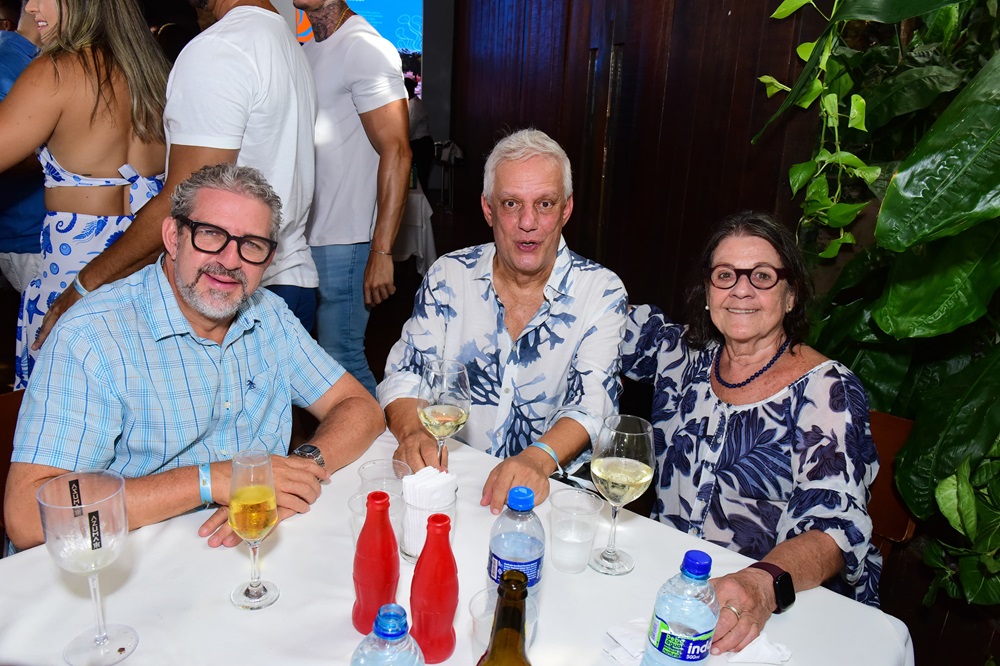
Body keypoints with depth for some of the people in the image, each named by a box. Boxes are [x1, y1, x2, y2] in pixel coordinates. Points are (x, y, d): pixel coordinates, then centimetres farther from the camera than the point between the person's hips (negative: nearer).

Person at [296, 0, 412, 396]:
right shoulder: (308, 51, 16)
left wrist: (382, 252, -23)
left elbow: (396, 152, -19)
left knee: (342, 362, -3)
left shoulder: (364, 48, -11)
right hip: (306, 236, 9)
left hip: (343, 241, -8)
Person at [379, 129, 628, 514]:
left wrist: (539, 457, -32)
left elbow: (593, 402, -12)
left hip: (553, 488, -2)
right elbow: (405, 371, 3)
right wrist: (413, 432, -19)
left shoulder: (602, 292, -3)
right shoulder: (448, 276, 3)